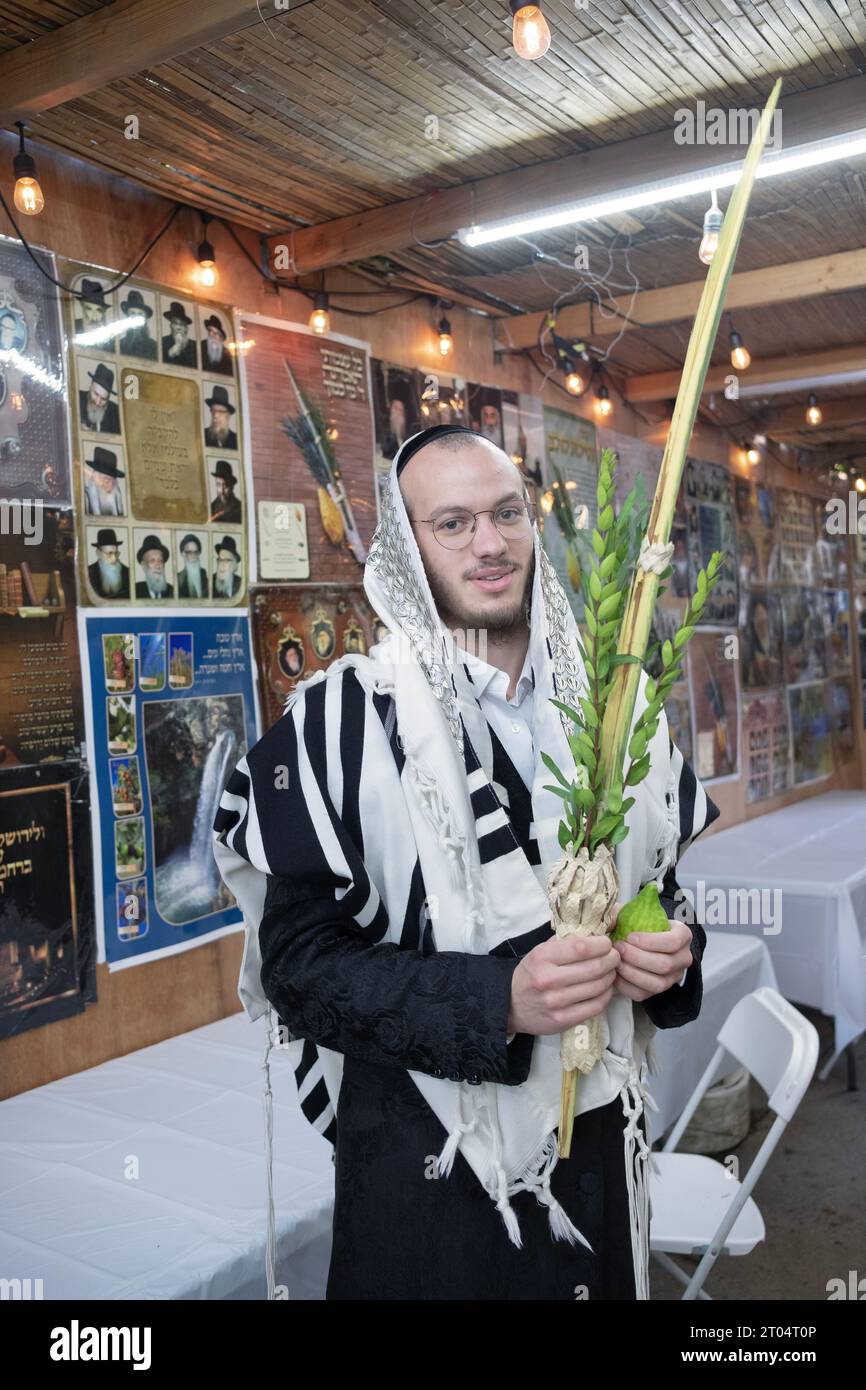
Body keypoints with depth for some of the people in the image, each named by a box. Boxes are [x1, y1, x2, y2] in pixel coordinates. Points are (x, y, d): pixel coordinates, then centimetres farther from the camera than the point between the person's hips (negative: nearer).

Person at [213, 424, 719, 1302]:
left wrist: (672, 953, -10)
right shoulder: (343, 718, -13)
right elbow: (302, 961, -15)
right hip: (427, 1158, -4)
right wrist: (496, 1000, -27)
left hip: (601, 1131, 5)